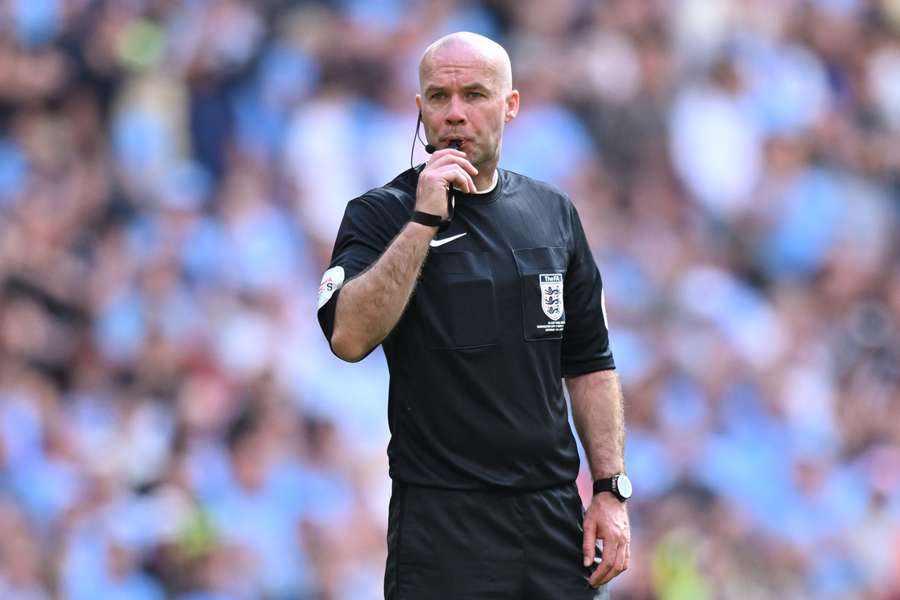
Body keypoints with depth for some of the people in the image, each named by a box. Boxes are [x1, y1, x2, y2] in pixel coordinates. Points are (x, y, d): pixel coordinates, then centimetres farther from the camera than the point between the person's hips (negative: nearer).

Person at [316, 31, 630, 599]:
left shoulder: (553, 213, 9)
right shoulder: (381, 215, -4)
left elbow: (589, 361, 12)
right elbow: (350, 337, -20)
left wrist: (612, 490, 4)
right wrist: (424, 220, -22)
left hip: (555, 512, 4)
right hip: (442, 525, -4)